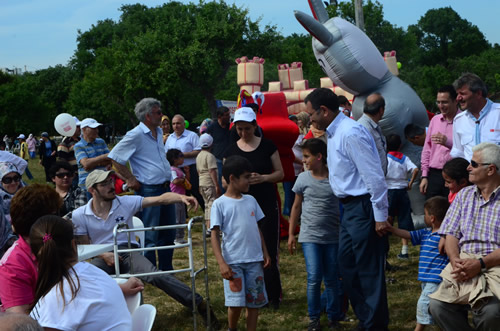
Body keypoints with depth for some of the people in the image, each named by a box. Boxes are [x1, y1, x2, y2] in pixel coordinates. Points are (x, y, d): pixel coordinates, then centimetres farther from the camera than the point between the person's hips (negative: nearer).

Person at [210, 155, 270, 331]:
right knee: (235, 303, -5)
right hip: (233, 262, -4)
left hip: (255, 260, 5)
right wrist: (221, 263, -15)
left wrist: (265, 253, 10)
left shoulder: (251, 201, 10)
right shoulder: (220, 204, -5)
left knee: (254, 302, 6)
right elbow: (215, 235, -7)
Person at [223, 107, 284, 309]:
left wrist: (264, 177, -16)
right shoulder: (231, 151, 5)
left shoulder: (267, 146, 1)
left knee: (269, 251, -2)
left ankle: (273, 295, 10)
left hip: (267, 205, -1)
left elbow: (280, 173, 3)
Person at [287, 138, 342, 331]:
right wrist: (291, 234, 7)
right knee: (314, 278, -6)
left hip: (333, 237, 0)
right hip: (310, 237, 0)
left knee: (332, 279, 8)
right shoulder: (303, 179, 0)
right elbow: (297, 207, 8)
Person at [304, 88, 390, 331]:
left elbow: (374, 176, -21)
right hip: (350, 208, 10)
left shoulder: (350, 133, -20)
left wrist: (380, 216, -20)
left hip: (363, 208, -10)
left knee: (368, 270, 0)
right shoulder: (334, 133, 11)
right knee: (346, 265, 16)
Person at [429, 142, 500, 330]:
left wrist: (481, 263, -19)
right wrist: (455, 260, -8)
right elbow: (451, 235, 12)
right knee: (437, 306, -23)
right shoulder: (464, 195, 17)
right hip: (464, 265, 4)